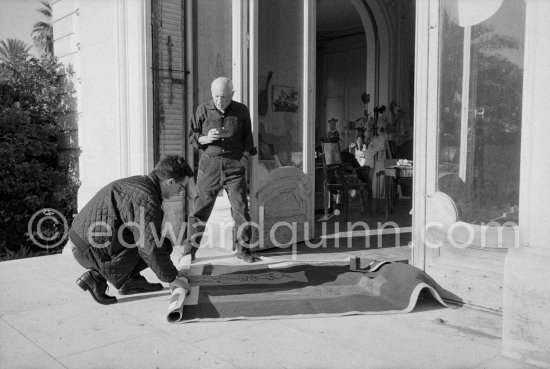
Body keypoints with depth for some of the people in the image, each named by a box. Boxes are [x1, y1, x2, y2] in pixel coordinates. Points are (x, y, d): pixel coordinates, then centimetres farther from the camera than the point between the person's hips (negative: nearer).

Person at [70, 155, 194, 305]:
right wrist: (171, 278, -11)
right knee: (163, 245, -8)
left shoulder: (138, 182, 12)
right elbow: (150, 247, -23)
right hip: (93, 251, -10)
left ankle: (130, 281, 10)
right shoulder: (147, 198, -19)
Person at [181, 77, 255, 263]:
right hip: (210, 164, 0)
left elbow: (247, 139, 8)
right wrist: (206, 139, -14)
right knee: (200, 208, 0)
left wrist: (243, 162, -3)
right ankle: (189, 250, 10)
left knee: (240, 208, -1)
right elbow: (192, 136, 6)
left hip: (235, 165, 1)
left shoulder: (241, 111, 3)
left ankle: (243, 249, 13)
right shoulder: (203, 110, 1)